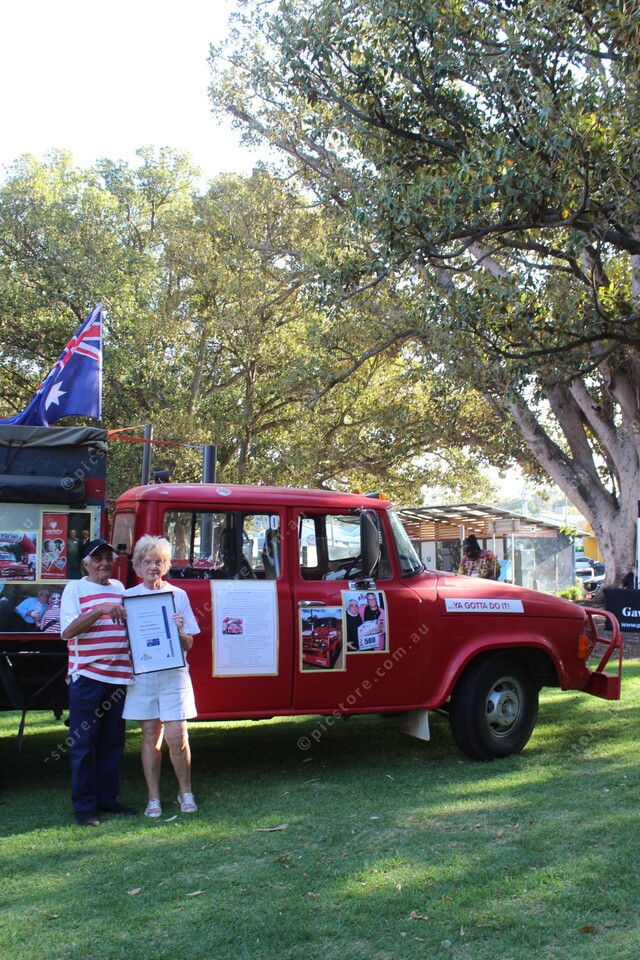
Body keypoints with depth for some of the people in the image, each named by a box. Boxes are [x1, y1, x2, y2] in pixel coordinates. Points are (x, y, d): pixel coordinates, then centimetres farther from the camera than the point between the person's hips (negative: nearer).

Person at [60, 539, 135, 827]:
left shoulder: (120, 589, 14)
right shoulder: (75, 589, -2)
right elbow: (68, 631, -14)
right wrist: (100, 610, -25)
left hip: (118, 677, 5)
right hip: (87, 676, -5)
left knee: (112, 743, 11)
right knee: (83, 743, 1)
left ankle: (107, 799, 21)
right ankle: (84, 806, 8)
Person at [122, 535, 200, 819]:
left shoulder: (178, 595, 5)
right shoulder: (129, 597, 6)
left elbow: (188, 644, 5)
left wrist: (179, 631, -16)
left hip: (173, 673, -1)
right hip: (141, 674, 1)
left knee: (177, 735, -5)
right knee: (150, 736, 5)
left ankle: (185, 792, 14)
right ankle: (153, 798, 15)